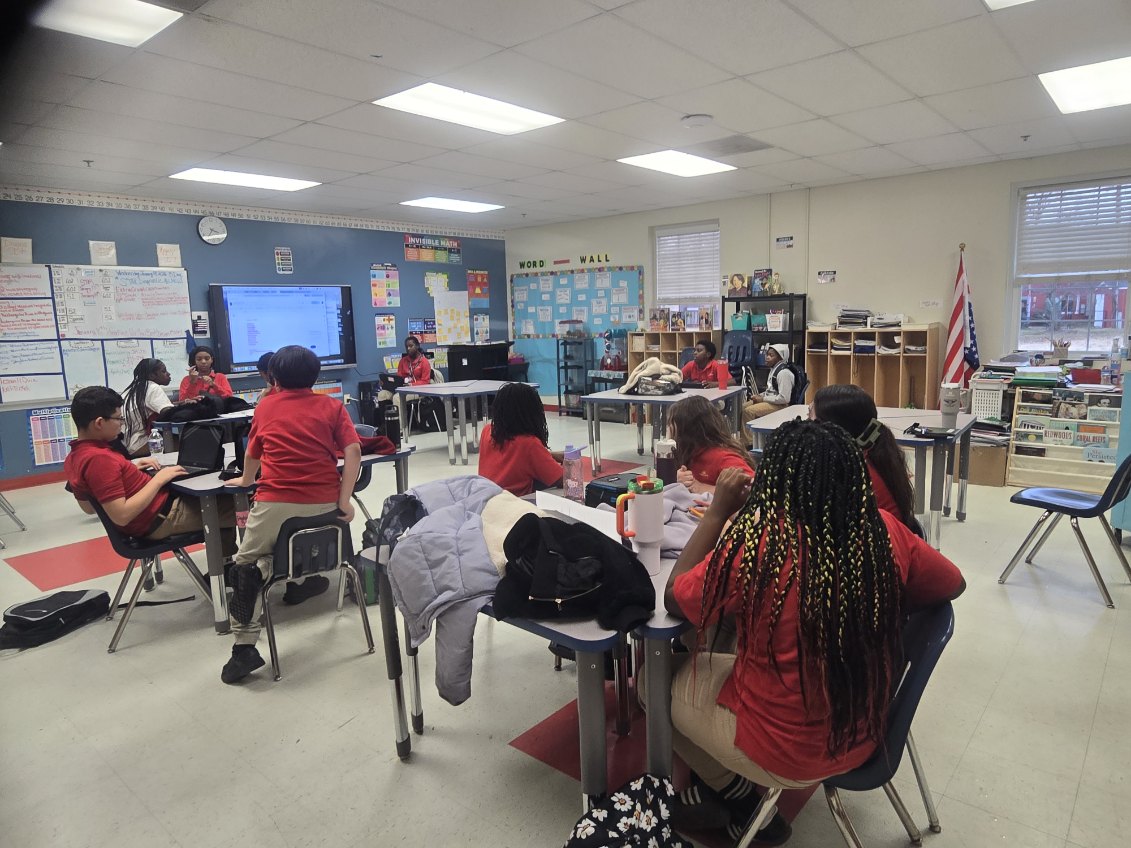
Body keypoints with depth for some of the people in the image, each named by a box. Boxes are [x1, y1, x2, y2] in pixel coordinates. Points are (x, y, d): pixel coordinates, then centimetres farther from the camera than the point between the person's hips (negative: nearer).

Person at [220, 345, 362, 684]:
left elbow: (252, 454, 28)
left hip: (277, 502, -1)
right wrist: (345, 501, -4)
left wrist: (245, 480, 48)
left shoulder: (265, 407, 14)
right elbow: (353, 452, -4)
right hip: (325, 502, 2)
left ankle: (244, 647, 8)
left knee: (245, 565, 16)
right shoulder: (332, 406, 10)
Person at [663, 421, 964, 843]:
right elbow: (954, 584, 7)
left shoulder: (755, 542, -28)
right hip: (863, 737, 6)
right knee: (725, 651, 26)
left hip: (784, 752, -5)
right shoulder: (885, 532, -14)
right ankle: (725, 786, 29)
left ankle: (737, 791, 23)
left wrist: (718, 511, -8)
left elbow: (674, 598, -10)